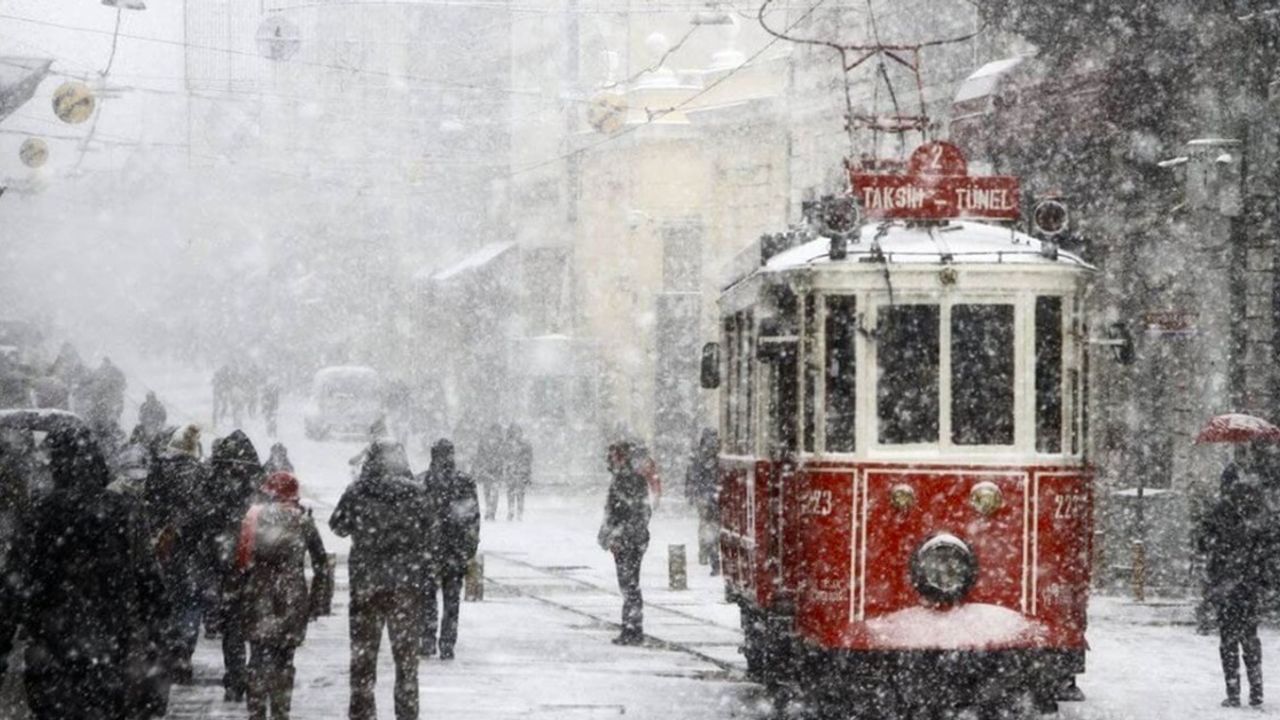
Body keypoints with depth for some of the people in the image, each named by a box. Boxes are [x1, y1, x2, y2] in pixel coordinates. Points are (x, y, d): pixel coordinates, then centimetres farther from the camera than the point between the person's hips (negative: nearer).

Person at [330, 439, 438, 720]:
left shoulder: (357, 493, -8)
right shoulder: (417, 494, -4)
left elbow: (338, 527, 7)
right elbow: (430, 539, 2)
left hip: (365, 583, -1)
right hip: (407, 584, 1)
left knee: (363, 654, 9)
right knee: (406, 655, 10)